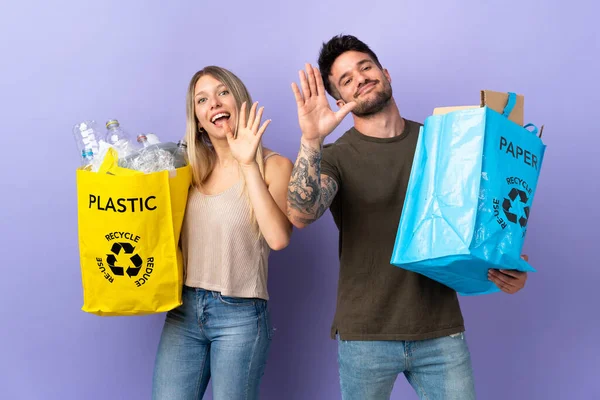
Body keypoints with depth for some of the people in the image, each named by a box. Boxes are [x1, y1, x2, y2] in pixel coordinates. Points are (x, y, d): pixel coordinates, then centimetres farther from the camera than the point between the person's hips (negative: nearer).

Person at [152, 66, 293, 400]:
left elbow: (278, 238, -20)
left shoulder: (273, 166, -4)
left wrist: (248, 164, -20)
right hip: (184, 310, 4)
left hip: (241, 315, -4)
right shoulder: (194, 168, 9)